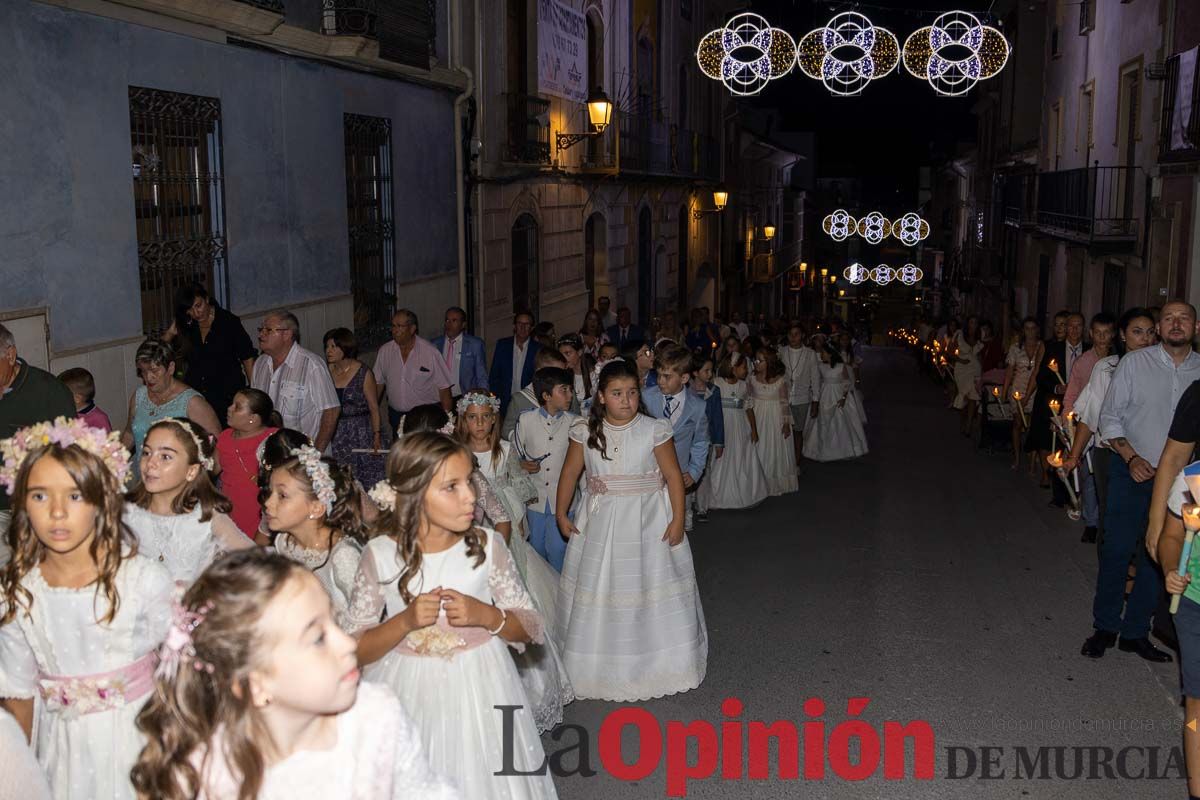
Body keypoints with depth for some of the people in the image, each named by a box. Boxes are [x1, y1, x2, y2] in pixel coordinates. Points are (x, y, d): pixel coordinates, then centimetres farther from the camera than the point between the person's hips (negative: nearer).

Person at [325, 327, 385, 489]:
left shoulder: (363, 373, -5)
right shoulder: (327, 371, 5)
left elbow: (374, 408, -6)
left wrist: (377, 436, -14)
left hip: (362, 433, -3)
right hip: (336, 434, 3)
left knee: (367, 481, -4)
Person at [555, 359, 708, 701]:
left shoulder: (654, 430, -10)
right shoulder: (586, 432, -4)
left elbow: (673, 475, -7)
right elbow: (570, 472, 5)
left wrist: (678, 519, -9)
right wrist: (562, 514, 5)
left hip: (649, 519, -2)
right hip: (600, 521, 2)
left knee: (653, 588, 6)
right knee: (598, 590, 9)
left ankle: (657, 661, 25)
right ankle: (602, 665, 27)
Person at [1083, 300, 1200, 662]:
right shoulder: (1134, 363, -4)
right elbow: (1110, 416, -2)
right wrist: (1132, 457, -14)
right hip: (1131, 473, -2)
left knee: (1156, 558, 8)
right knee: (1117, 550, 0)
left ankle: (1135, 632, 22)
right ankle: (1105, 627, 16)